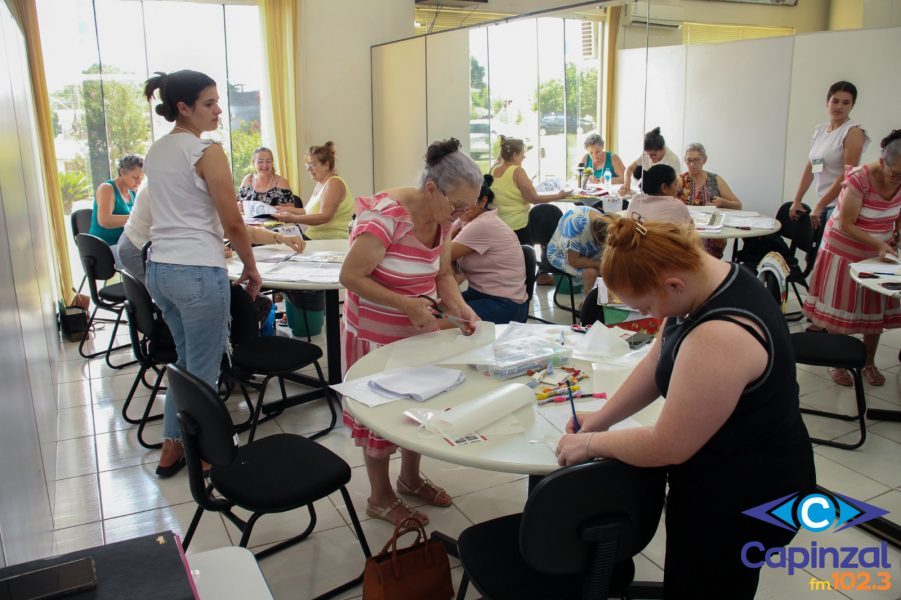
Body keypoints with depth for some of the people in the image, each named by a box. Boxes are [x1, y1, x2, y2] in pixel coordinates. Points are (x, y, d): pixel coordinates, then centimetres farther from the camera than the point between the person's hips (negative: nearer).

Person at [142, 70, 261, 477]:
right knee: (203, 372, 5)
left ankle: (172, 448, 30)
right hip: (197, 272, -9)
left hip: (159, 268, 9)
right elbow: (233, 223, -12)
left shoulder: (156, 151, 13)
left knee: (186, 361, 22)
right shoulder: (207, 152, -12)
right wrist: (251, 268, 0)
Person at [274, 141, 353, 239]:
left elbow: (324, 216, -21)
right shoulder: (320, 183, 18)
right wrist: (287, 210, 9)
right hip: (314, 238, 8)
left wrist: (294, 218, -27)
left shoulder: (334, 183, -11)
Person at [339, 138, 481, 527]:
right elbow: (350, 276, -25)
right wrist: (405, 304, -31)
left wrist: (458, 305, -14)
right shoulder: (386, 217, -28)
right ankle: (380, 498, 28)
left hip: (419, 330, 7)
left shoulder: (442, 220, -4)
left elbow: (442, 275, 5)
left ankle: (410, 477, 41)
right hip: (377, 334, -7)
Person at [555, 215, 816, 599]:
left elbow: (666, 447, -26)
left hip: (745, 500, -9)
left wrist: (592, 443, -11)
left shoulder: (720, 338, -35)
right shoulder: (706, 277, -6)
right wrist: (601, 418, 3)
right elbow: (658, 361, 7)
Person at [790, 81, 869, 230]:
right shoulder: (819, 130, 14)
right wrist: (797, 200, 13)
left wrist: (819, 206, -15)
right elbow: (809, 168, 17)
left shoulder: (853, 132, -6)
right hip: (824, 204, 6)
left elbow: (847, 175, -14)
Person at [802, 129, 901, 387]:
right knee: (840, 308, 3)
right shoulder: (859, 179, -25)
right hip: (845, 251, -5)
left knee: (877, 310, 9)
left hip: (879, 253, 5)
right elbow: (846, 225, -21)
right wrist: (878, 243, -28)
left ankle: (869, 364, 26)